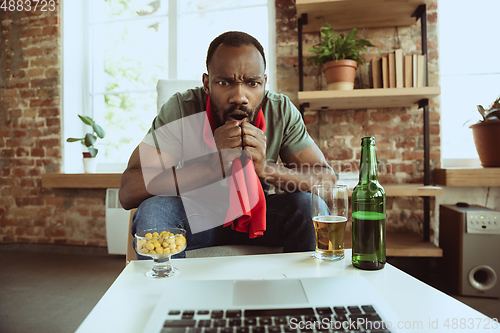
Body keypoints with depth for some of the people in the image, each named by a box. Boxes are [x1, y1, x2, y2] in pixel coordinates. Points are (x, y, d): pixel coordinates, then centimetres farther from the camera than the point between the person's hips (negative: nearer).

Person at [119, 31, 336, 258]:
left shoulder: (282, 111, -13)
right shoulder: (181, 109, -19)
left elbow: (326, 179, -15)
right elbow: (128, 192, -26)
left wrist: (267, 168, -33)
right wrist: (211, 164, -39)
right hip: (195, 217, -1)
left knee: (310, 206, -24)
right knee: (153, 211, -30)